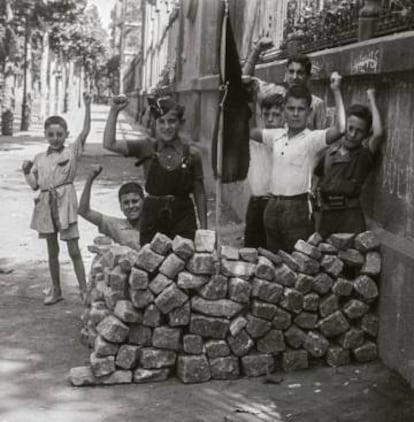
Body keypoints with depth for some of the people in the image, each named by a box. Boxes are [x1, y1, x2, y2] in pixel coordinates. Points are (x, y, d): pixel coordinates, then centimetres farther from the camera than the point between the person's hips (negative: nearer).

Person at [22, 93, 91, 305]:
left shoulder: (72, 152, -1)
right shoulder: (39, 158, 9)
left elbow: (85, 131, -12)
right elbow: (34, 185, 13)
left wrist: (87, 106, -17)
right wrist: (26, 171, -3)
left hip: (65, 203, -4)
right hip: (46, 205, 4)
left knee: (74, 250, -2)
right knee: (52, 251, 12)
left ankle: (84, 290, 5)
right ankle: (56, 289, 23)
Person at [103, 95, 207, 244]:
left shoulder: (192, 154, -2)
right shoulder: (147, 147, 0)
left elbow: (200, 194, 4)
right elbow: (109, 144, -8)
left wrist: (203, 229, 4)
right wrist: (114, 111, -12)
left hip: (183, 221, -1)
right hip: (152, 220, 1)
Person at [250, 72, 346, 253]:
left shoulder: (312, 138, -8)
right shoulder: (276, 136, 10)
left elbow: (340, 129, -25)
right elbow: (249, 131, 24)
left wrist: (336, 91, -23)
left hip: (298, 207, -6)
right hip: (273, 205, 6)